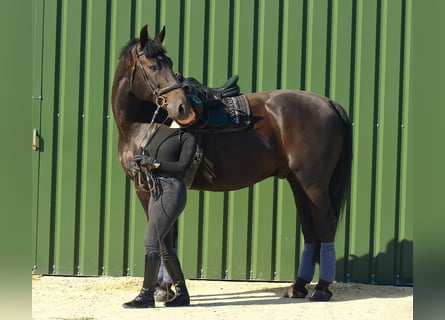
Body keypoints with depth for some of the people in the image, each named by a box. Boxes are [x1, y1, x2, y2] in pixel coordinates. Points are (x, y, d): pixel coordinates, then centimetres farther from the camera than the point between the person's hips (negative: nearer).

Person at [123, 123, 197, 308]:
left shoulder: (187, 137, -1)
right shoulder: (159, 130, 18)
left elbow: (182, 166, -11)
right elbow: (146, 156, 20)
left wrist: (154, 163, -17)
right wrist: (136, 164, -2)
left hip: (172, 191, -7)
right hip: (156, 193, 7)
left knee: (151, 242, -14)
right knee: (165, 248, 9)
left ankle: (147, 295, -11)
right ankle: (182, 294, 17)